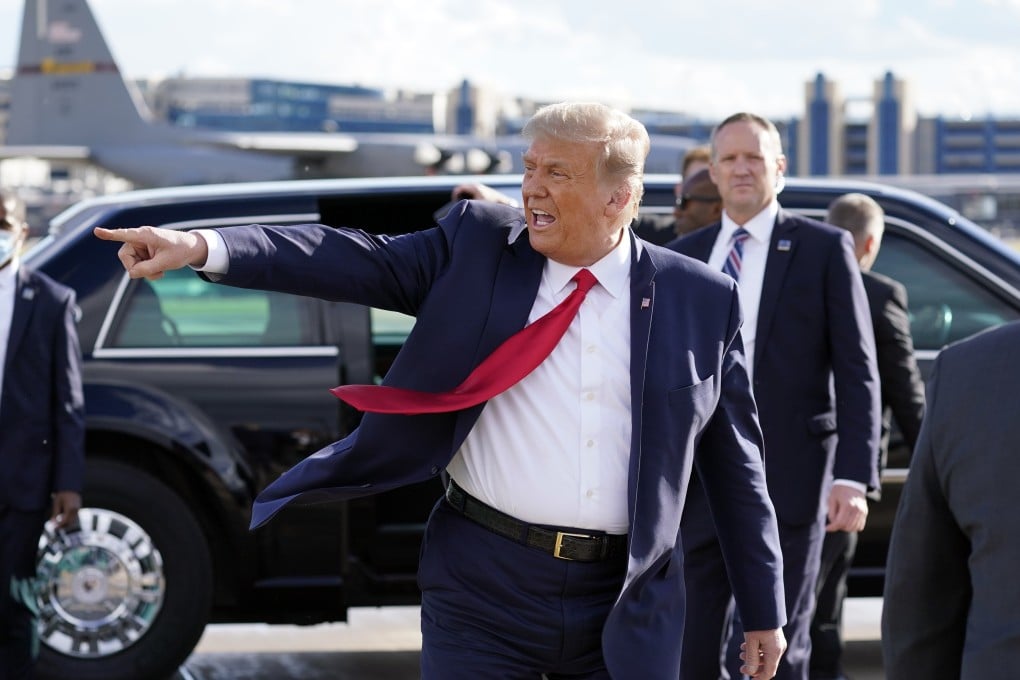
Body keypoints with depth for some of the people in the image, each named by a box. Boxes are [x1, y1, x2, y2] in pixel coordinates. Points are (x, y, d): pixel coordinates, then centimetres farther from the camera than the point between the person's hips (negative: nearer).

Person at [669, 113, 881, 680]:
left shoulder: (825, 249, 1)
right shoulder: (683, 256, 12)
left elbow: (857, 372, -3)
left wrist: (853, 477, -12)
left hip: (787, 482, -4)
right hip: (696, 484, 4)